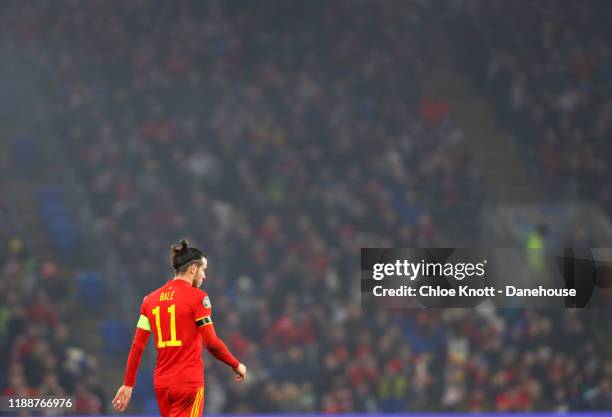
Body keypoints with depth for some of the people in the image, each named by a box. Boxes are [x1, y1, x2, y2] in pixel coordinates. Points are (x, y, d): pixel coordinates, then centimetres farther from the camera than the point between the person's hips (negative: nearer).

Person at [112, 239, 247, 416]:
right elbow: (212, 343, -10)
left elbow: (137, 346, 8)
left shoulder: (151, 299, 10)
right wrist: (236, 365, 4)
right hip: (189, 382, -6)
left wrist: (128, 384, 12)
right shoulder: (197, 297, -7)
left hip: (161, 383, 6)